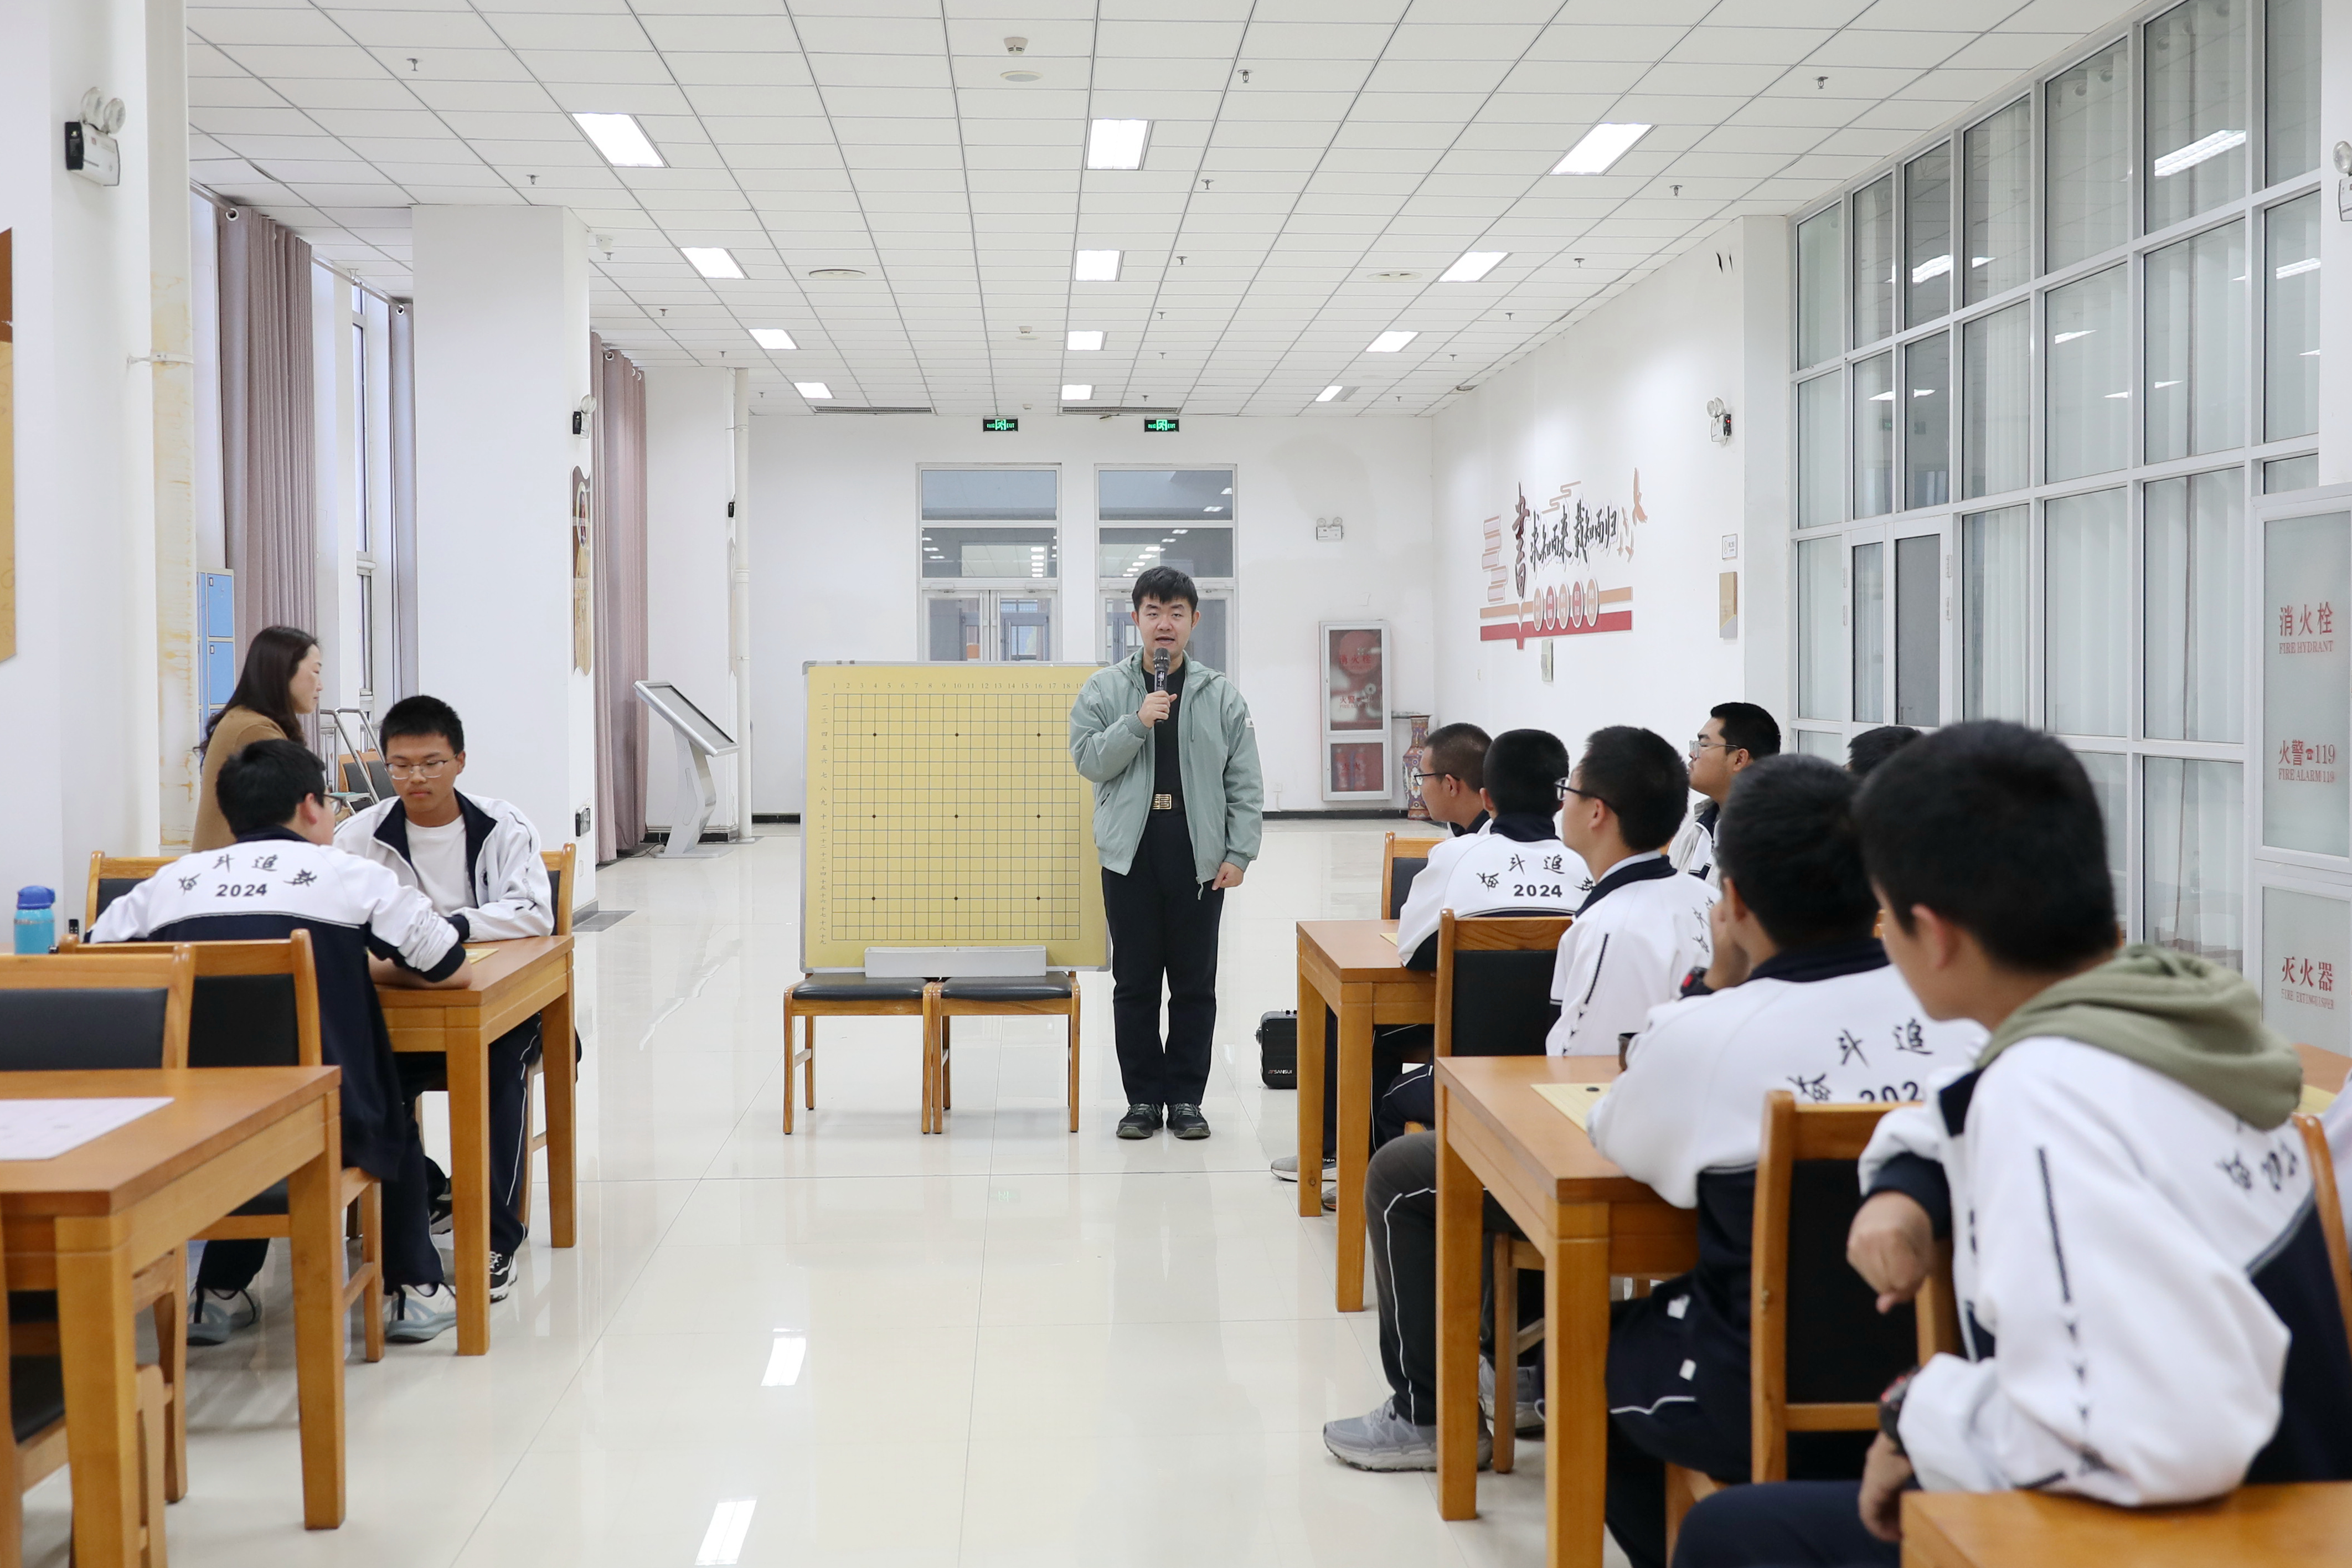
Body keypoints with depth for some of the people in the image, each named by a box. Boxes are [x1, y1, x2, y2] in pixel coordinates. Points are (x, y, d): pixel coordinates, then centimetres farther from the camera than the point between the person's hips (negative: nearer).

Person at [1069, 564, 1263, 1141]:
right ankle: (1143, 1096, 16)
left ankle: (1186, 1097, 16)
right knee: (1134, 981, 6)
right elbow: (1088, 760, -5)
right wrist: (1136, 722, -17)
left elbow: (1245, 783, 3)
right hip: (1130, 854, 0)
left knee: (1195, 983, 6)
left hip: (1199, 855, 0)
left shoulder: (1222, 695, 3)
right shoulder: (1104, 689, 3)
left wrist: (1239, 852, -4)